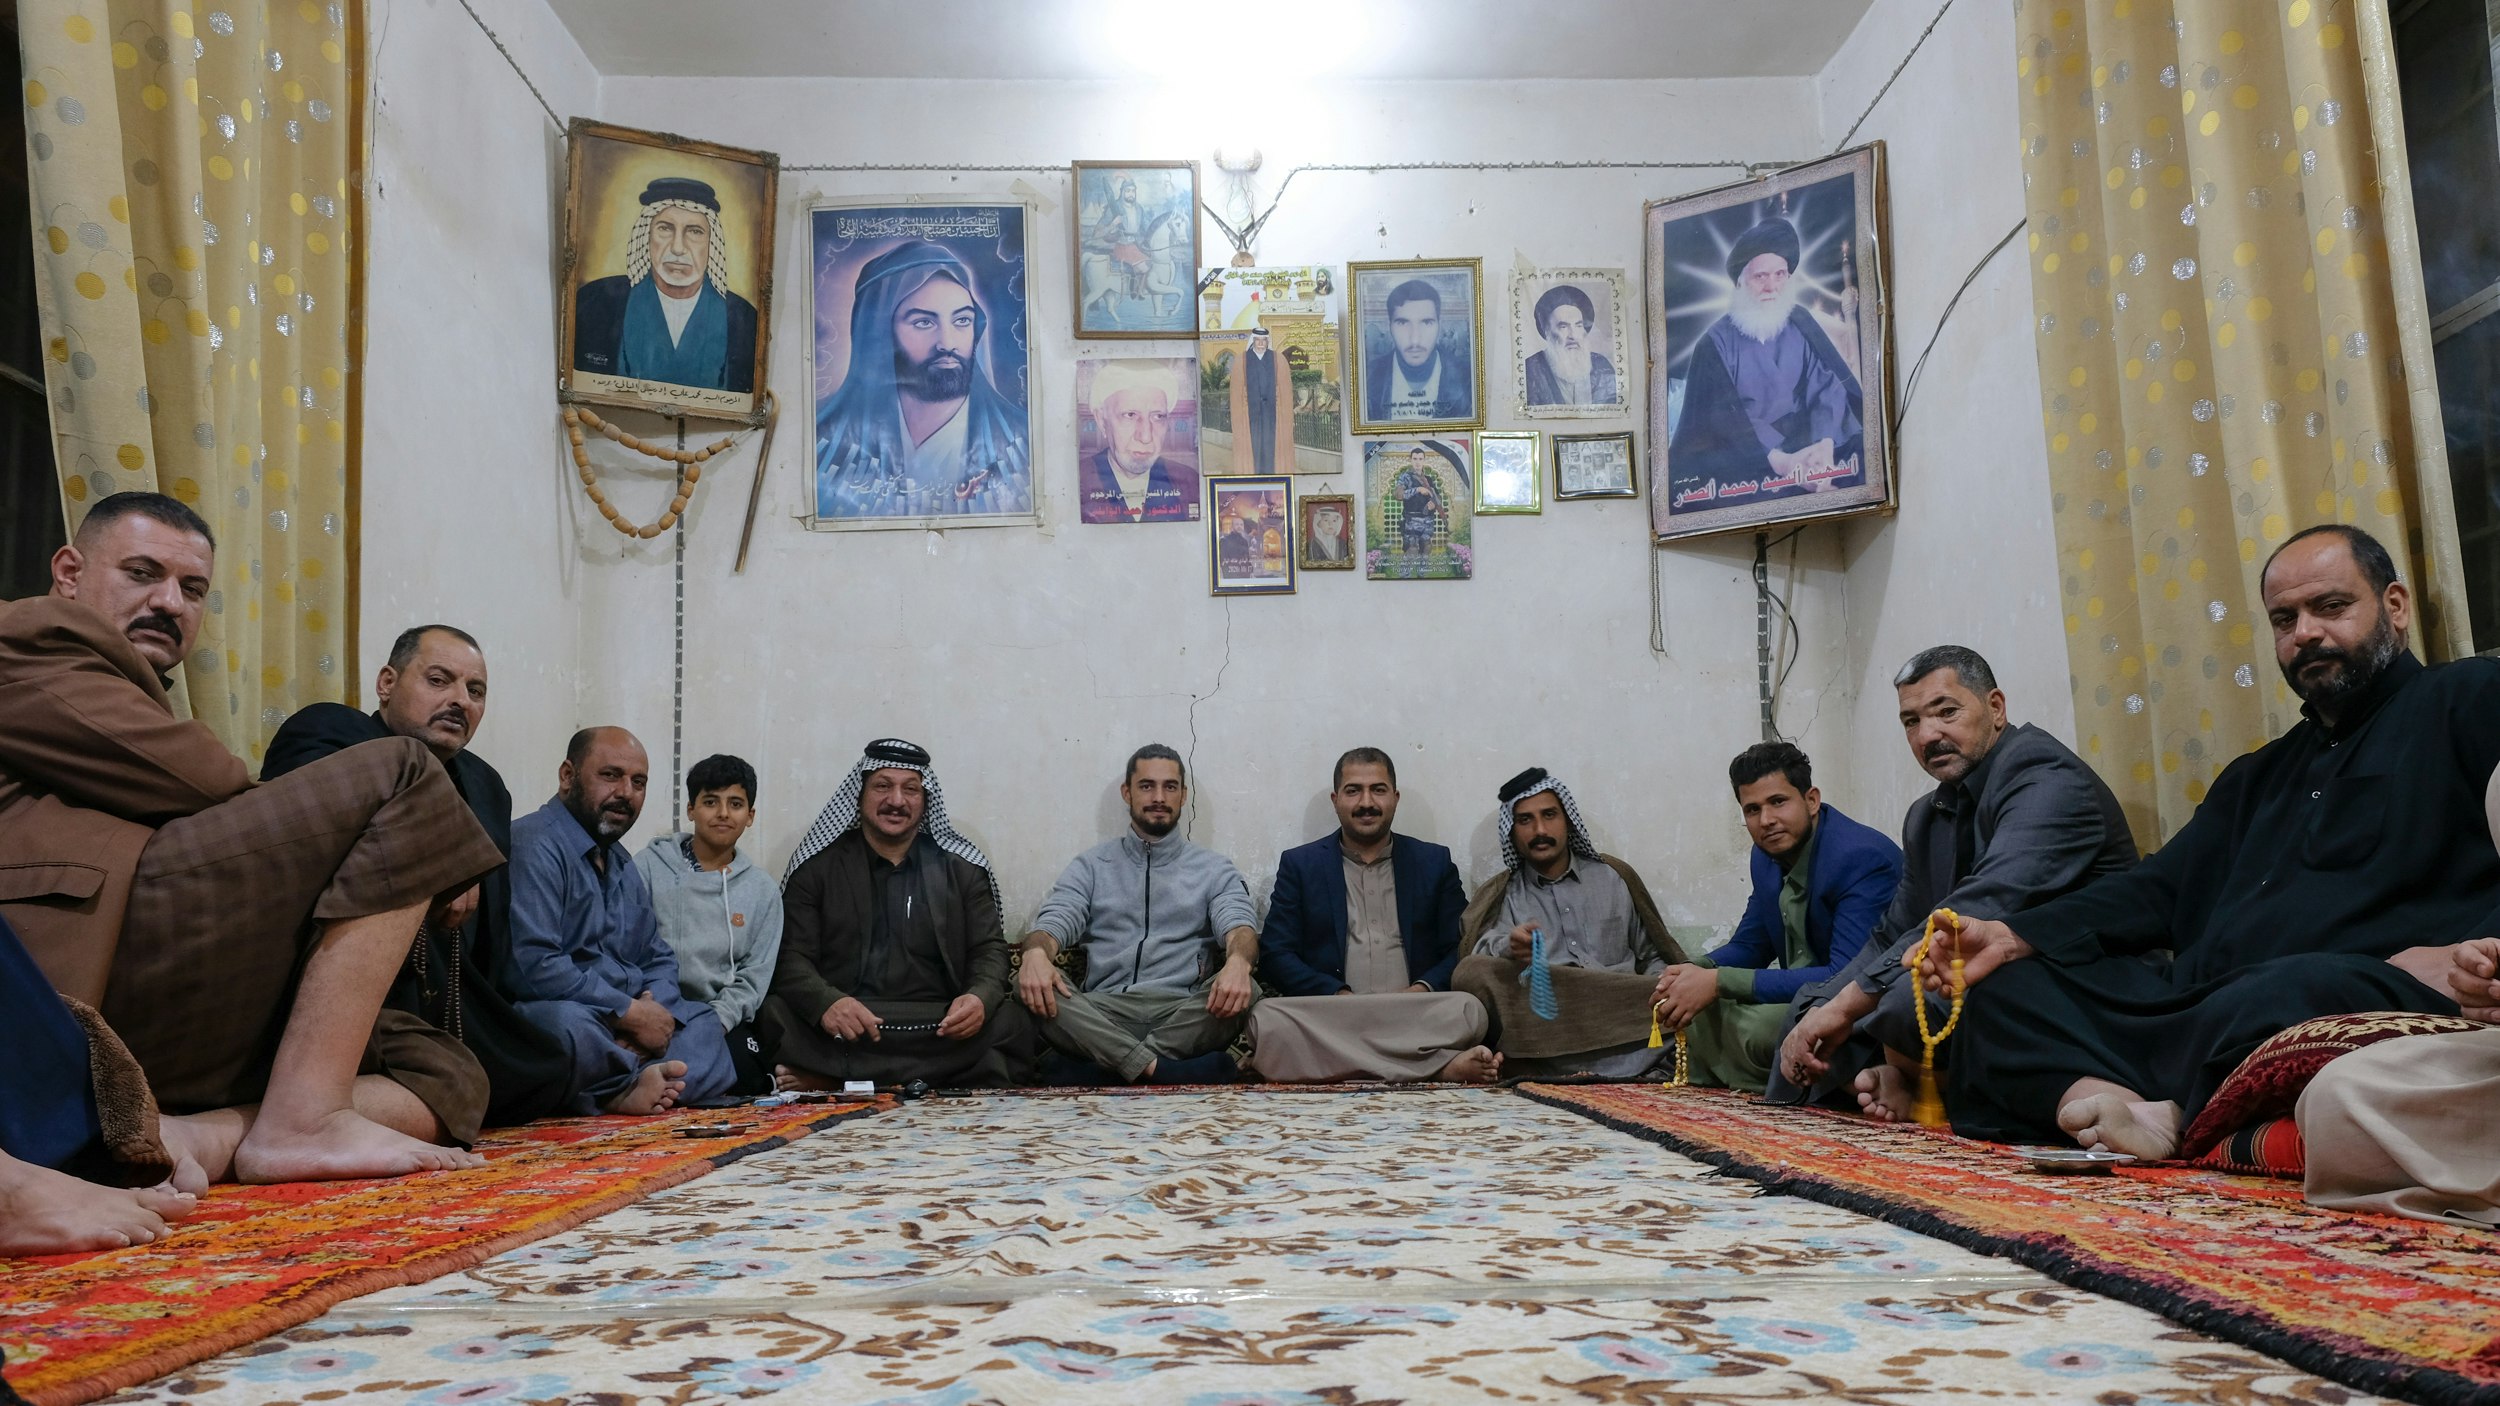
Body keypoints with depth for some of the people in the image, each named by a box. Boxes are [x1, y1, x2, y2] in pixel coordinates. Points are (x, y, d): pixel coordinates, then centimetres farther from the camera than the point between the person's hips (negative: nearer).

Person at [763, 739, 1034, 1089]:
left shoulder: (963, 869, 14)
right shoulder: (817, 866, 10)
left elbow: (989, 950, 10)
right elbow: (792, 957, 1)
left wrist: (981, 997, -15)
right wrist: (826, 1003, -22)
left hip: (938, 1030, 3)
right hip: (841, 1029, -2)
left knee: (1011, 1022, -30)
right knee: (774, 1015, -32)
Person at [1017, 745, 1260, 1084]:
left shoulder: (1214, 869, 15)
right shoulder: (1091, 866, 18)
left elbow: (1239, 926, -3)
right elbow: (1054, 920, 3)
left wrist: (1238, 961, -29)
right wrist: (1036, 953, -24)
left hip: (1183, 1017, 0)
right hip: (1103, 1016, 1)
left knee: (1243, 991, -31)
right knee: (1032, 985, -28)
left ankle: (1102, 1075, -28)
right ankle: (1162, 1072, -36)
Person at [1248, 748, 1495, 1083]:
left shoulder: (1435, 863, 17)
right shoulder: (1299, 865, 14)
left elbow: (1460, 951, 12)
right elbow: (1274, 956, 5)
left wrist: (1421, 991, -10)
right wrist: (1339, 996, -11)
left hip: (1415, 1018, -2)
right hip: (1327, 1015, 2)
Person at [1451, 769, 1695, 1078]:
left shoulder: (1614, 877, 21)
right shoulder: (1499, 898, 15)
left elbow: (1653, 958, 22)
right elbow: (1485, 948, -7)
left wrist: (1655, 996, -2)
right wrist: (1510, 949, -32)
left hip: (1619, 1014, 1)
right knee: (1472, 973, -31)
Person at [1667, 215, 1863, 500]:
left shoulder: (1800, 324, 5)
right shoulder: (1716, 342, -6)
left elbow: (1827, 385, -6)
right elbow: (1724, 415, -17)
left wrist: (1825, 445, -27)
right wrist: (1781, 462, -33)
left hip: (1796, 438, 3)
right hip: (1739, 450, -3)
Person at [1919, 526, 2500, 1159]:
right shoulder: (2260, 774, 32)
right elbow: (2160, 889, 22)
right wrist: (2012, 937, 6)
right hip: (2199, 1004, 7)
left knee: (2301, 990, -40)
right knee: (2005, 989, -4)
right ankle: (2116, 1108, -30)